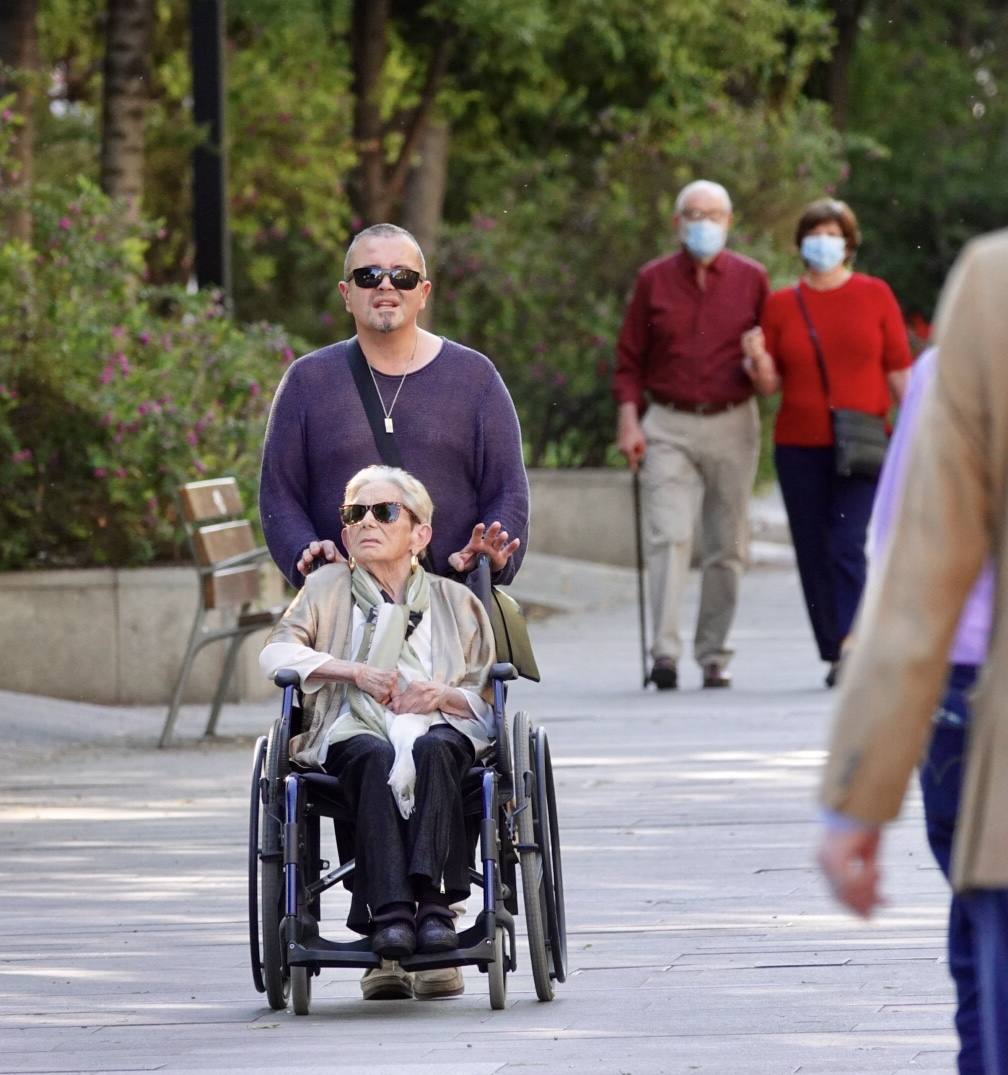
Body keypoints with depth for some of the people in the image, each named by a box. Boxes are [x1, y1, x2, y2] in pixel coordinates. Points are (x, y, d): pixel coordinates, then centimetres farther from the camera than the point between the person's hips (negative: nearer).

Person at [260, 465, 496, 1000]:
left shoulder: (454, 601, 20)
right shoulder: (330, 587, 20)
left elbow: (488, 703, 15)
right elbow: (275, 653, 6)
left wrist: (444, 695, -8)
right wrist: (354, 670, -6)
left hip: (440, 731, 1)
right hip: (353, 732, -1)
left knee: (432, 749, -37)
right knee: (376, 756, -37)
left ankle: (431, 897, -47)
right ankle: (388, 910, -48)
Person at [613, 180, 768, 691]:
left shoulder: (751, 279, 7)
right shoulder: (653, 280, 6)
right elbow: (629, 359, 8)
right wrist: (628, 420, -3)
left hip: (731, 425, 1)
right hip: (668, 426, -1)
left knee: (727, 547, 4)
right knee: (668, 537, -14)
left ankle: (713, 654, 12)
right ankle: (665, 653, -21)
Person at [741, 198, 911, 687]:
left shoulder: (875, 296, 4)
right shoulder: (780, 304, 7)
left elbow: (898, 371, 5)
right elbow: (770, 384, 9)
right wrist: (758, 360, -13)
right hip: (798, 445, 3)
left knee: (847, 545, -16)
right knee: (813, 552, 4)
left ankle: (850, 650, -21)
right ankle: (835, 653, 14)